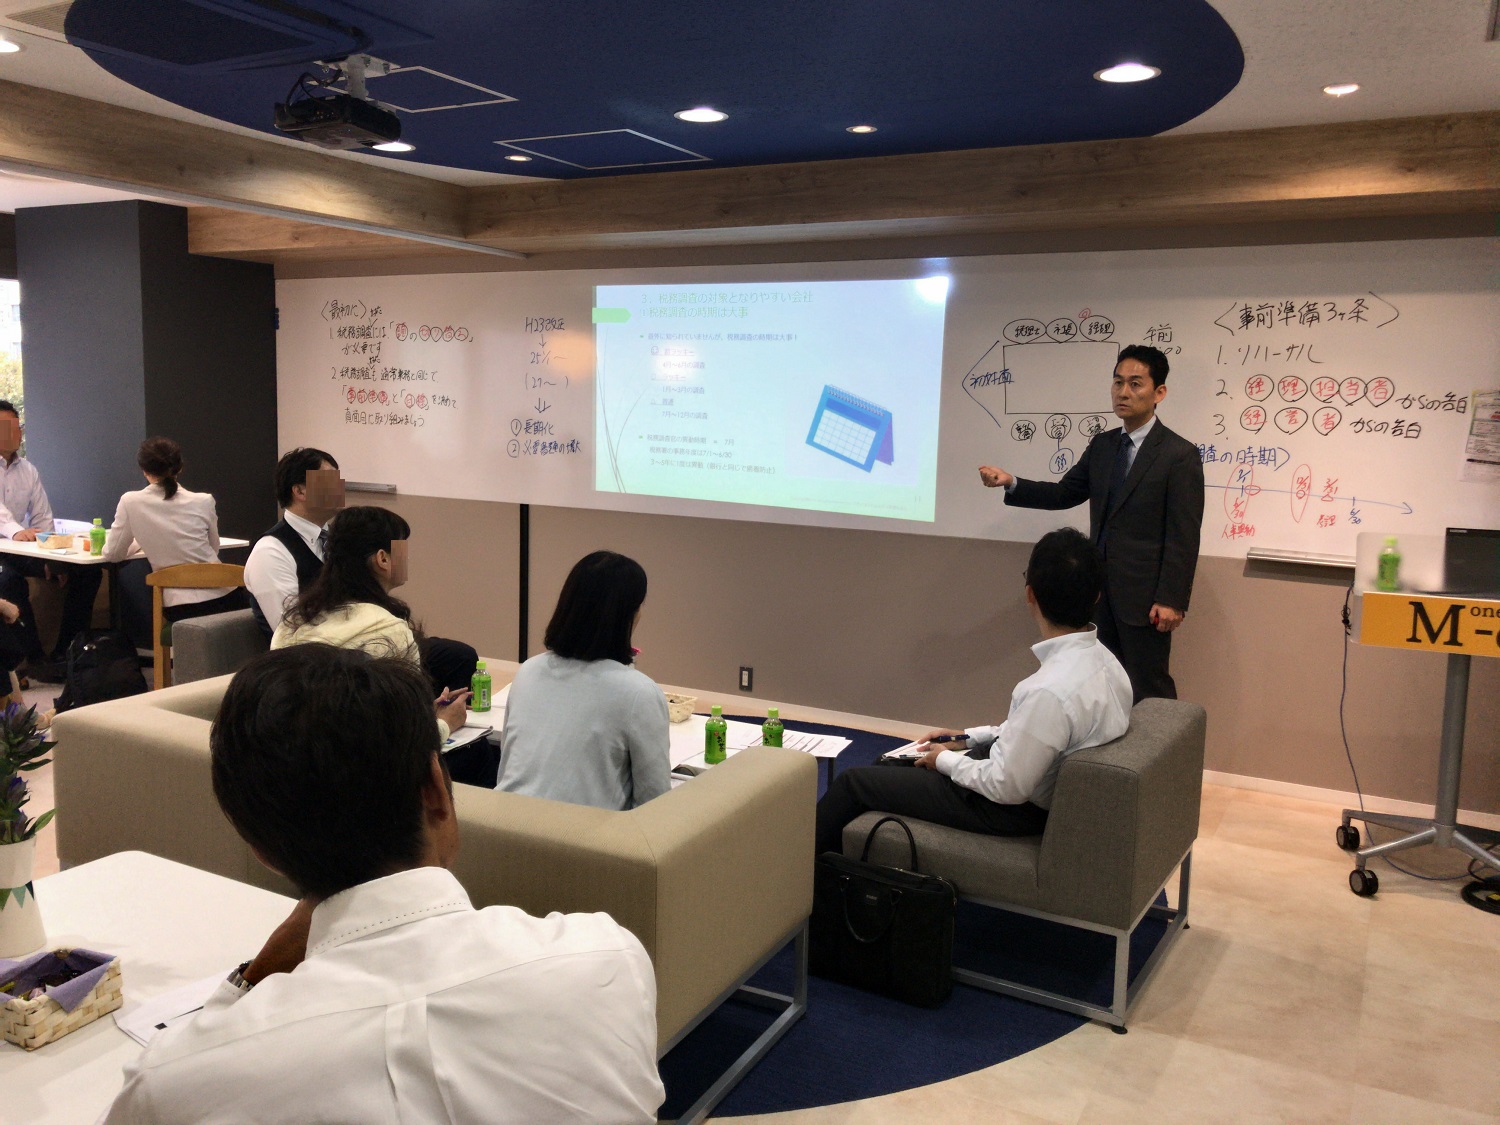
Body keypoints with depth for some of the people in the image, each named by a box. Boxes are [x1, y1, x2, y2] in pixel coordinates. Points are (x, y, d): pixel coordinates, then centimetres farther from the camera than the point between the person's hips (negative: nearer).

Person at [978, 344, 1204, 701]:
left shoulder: (1180, 455, -12)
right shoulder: (1102, 445, 9)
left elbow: (1184, 536, -14)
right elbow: (1065, 493, 10)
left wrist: (1171, 600, -18)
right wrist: (1011, 483, -5)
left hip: (1143, 595, -6)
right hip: (1101, 590, 7)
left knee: (1149, 692, 3)